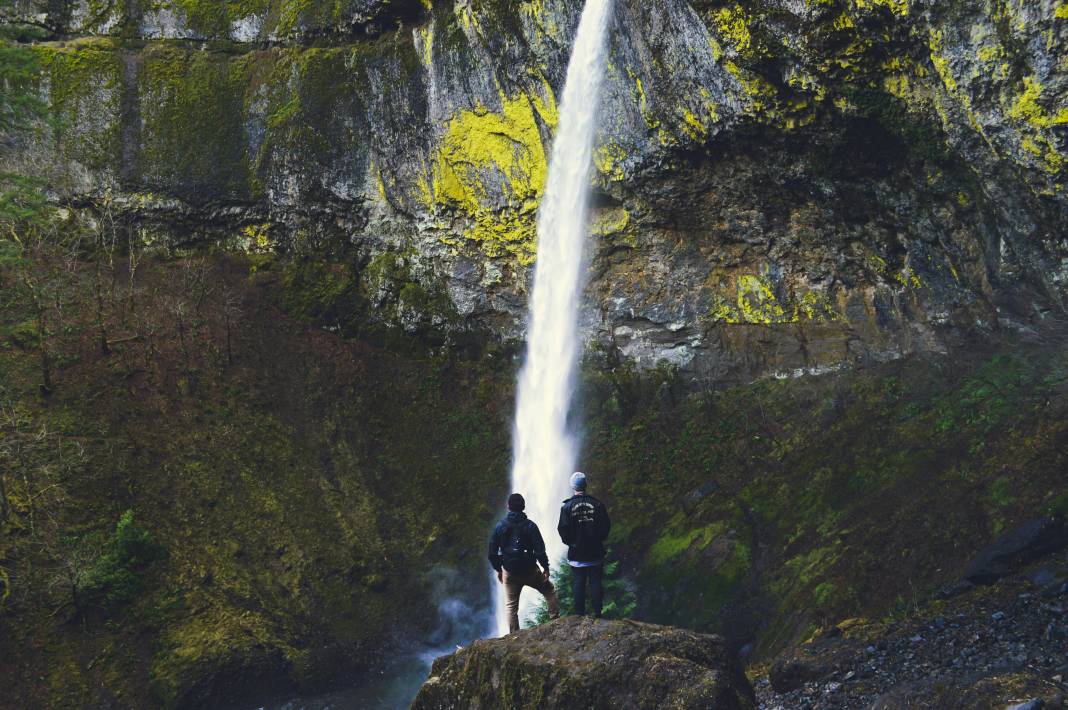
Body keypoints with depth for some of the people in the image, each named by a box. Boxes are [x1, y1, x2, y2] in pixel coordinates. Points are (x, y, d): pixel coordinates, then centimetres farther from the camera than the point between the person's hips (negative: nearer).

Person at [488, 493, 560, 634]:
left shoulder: (500, 526, -2)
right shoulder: (530, 525, -8)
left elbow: (492, 552, 1)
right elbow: (539, 549, -12)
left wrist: (498, 569, 13)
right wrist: (545, 567, 0)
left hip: (509, 573, 2)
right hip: (530, 570, -2)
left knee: (511, 606, 10)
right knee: (549, 590, 20)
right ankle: (555, 620, 14)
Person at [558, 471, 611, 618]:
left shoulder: (567, 506, -8)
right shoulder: (597, 504, -3)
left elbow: (563, 529, -9)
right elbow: (606, 526, -1)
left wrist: (569, 541, 9)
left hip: (577, 553, -1)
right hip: (596, 552, 1)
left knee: (578, 584, 6)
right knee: (596, 583, 7)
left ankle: (580, 614, 7)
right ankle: (597, 613, 8)